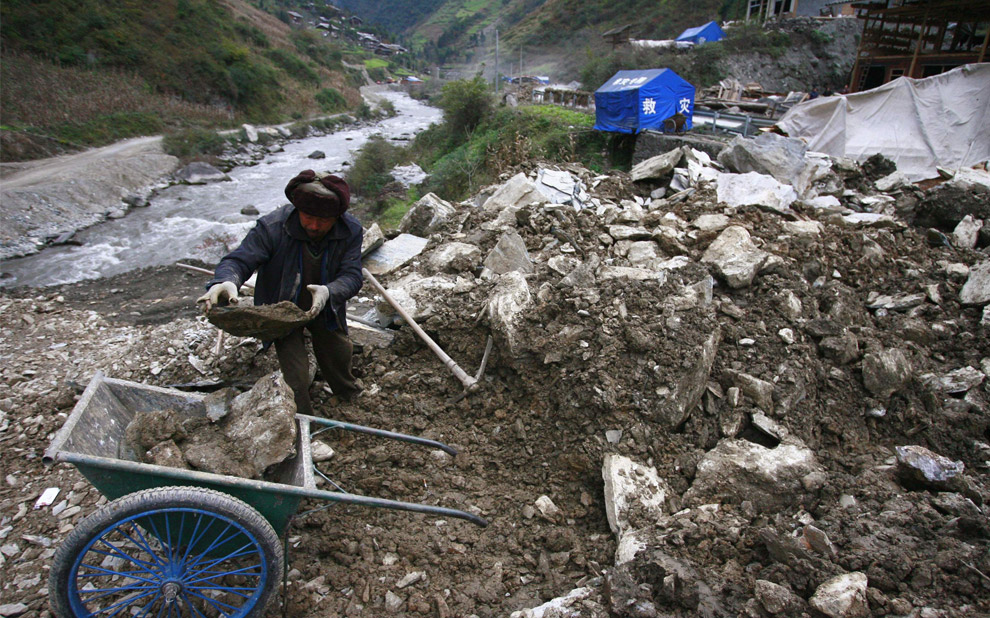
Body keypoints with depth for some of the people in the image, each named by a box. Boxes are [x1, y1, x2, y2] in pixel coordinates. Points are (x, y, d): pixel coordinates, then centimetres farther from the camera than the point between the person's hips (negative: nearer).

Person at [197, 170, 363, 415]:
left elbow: (352, 275, -23)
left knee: (338, 353, 21)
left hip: (324, 308, 3)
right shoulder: (271, 227, -30)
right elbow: (239, 260, -29)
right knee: (295, 377, -5)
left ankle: (347, 390, 57)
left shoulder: (351, 231, -21)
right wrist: (225, 282, -54)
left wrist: (329, 291, -46)